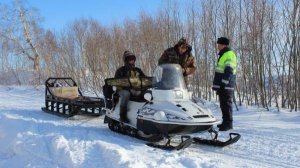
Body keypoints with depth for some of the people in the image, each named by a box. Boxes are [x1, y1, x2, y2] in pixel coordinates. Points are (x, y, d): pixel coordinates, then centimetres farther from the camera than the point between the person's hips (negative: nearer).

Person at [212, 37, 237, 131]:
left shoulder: (229, 54, -10)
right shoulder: (223, 55, 23)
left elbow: (228, 70, -20)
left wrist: (224, 83, -26)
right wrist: (218, 85, 24)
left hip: (226, 86, -10)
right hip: (222, 85, 10)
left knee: (226, 104, -7)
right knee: (223, 104, 14)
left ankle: (228, 123, -3)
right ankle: (225, 122, 22)